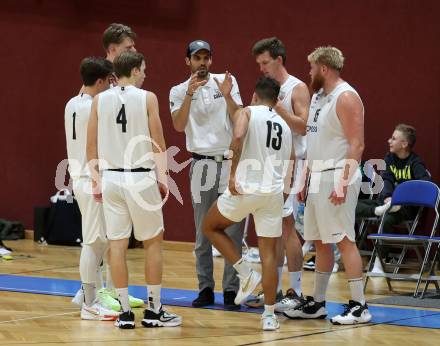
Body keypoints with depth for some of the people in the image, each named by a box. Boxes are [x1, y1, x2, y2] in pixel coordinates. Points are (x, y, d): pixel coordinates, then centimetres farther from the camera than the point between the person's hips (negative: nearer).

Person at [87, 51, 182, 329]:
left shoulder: (100, 100, 4)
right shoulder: (147, 98, -5)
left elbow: (92, 147, 5)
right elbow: (158, 143, -5)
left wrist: (96, 180, 13)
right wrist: (162, 178, 3)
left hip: (111, 178, 3)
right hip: (141, 178, -3)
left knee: (118, 244, 5)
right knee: (153, 241, 9)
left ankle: (125, 312, 5)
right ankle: (154, 310, 11)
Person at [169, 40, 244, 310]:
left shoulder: (227, 82, 4)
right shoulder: (179, 91, 4)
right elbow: (179, 126, -11)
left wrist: (227, 96, -18)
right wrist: (190, 94, -21)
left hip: (231, 163, 0)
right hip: (202, 164, 1)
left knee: (233, 231, -2)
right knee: (203, 234, 6)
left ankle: (231, 290, 2)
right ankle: (205, 289, 12)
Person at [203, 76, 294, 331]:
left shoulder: (248, 112, 3)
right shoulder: (285, 126, 19)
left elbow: (238, 138, -18)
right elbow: (292, 162, 20)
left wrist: (233, 173, -14)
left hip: (246, 187, -4)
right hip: (274, 192, 4)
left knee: (211, 227, 20)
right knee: (269, 254, 8)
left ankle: (246, 274, 8)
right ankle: (270, 315, 6)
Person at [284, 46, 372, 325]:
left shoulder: (346, 97, -12)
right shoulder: (318, 96, 16)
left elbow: (357, 145, -18)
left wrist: (343, 182, -24)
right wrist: (306, 179, 19)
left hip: (337, 177, -9)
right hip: (318, 177, 9)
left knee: (344, 240, -8)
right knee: (320, 242, 12)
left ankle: (359, 306, -5)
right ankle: (317, 303, 18)